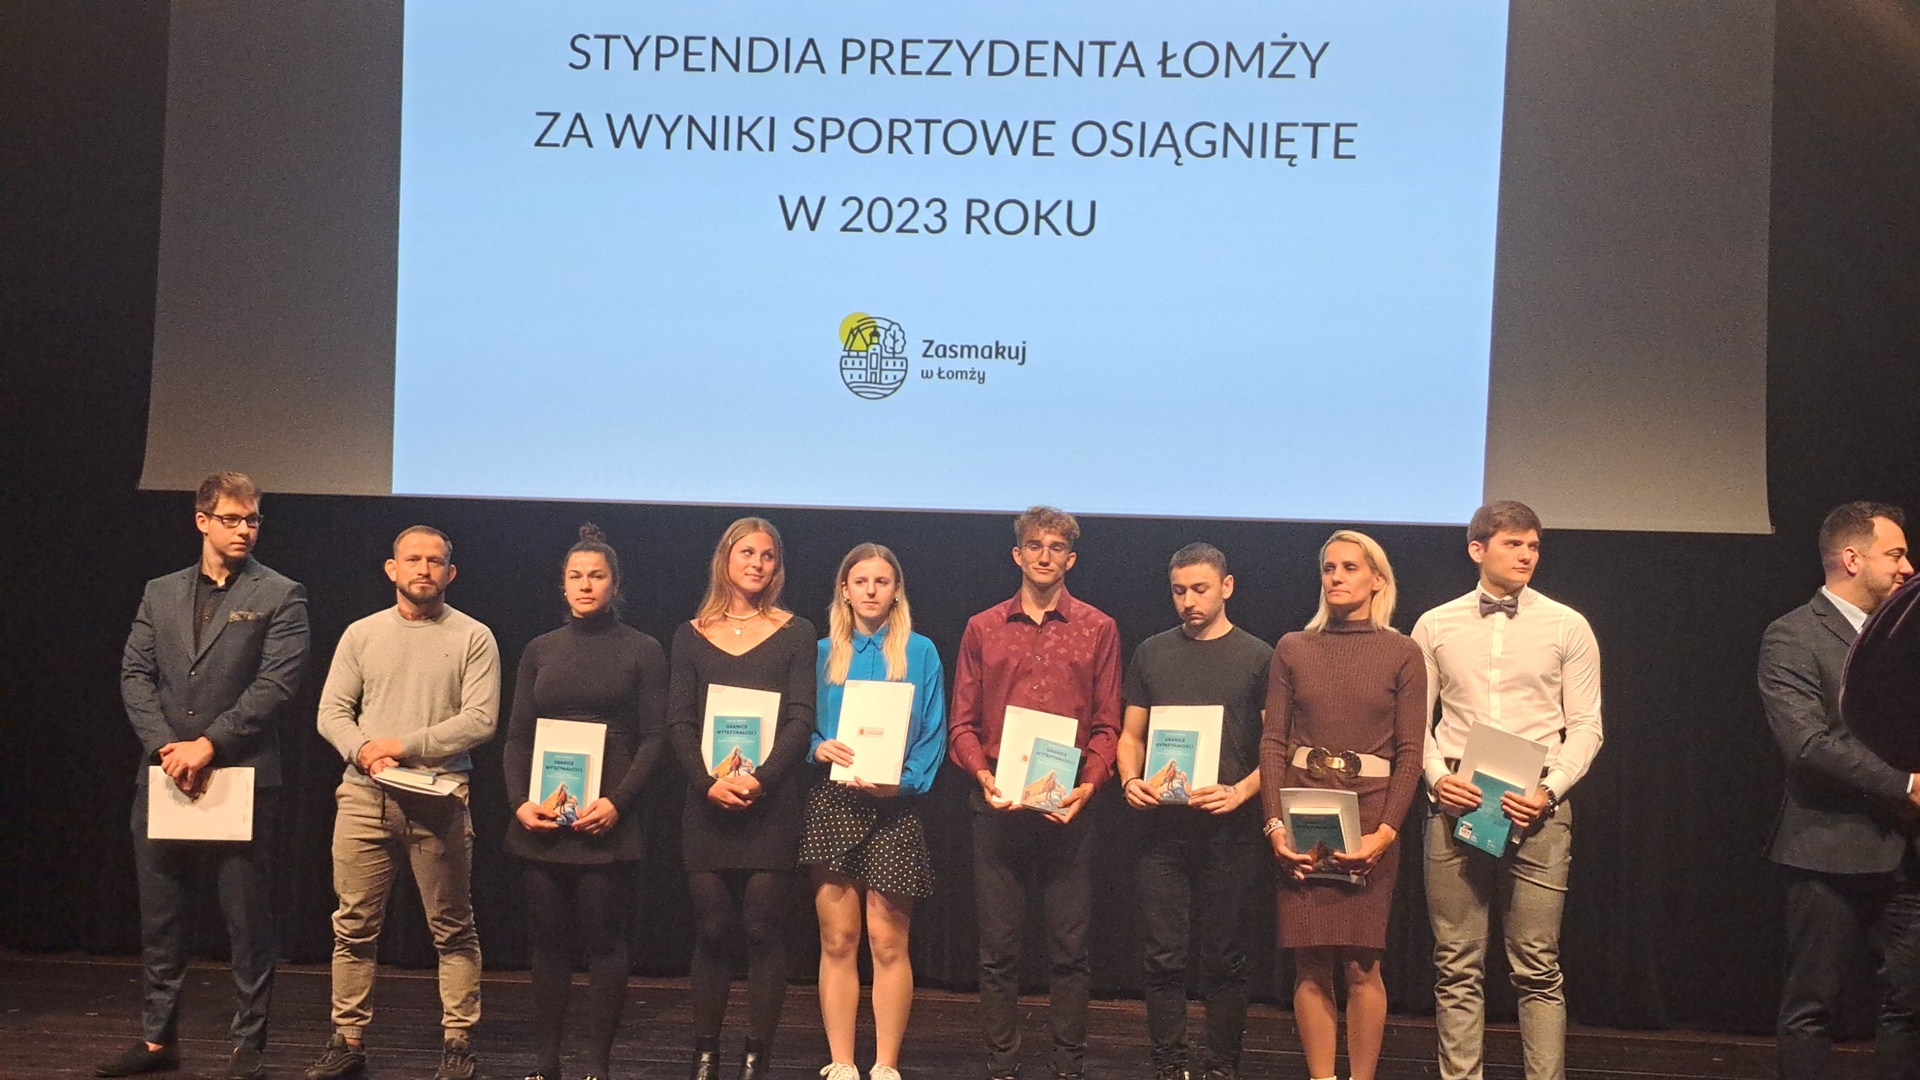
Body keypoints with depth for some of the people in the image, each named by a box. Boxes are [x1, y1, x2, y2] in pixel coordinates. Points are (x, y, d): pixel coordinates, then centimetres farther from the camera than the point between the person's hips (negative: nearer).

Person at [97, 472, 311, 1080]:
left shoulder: (280, 596, 1)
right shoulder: (160, 595, 13)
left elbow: (276, 683, -9)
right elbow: (135, 675, 7)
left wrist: (208, 744, -15)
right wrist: (165, 747, -9)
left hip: (243, 778, -4)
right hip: (163, 778, 4)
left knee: (248, 920, 0)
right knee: (159, 917, 10)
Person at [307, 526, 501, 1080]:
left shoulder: (473, 638, 1)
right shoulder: (362, 634, 10)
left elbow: (480, 719, -8)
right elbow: (332, 710, 8)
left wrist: (405, 745, -13)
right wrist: (364, 753, -11)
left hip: (439, 799, -2)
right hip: (363, 797, 3)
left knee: (453, 929, 3)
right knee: (354, 926, 5)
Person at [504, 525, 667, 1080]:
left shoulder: (643, 651, 3)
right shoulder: (541, 650, 12)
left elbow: (653, 739, -2)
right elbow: (516, 736, 11)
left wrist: (617, 802, -14)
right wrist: (519, 801, -5)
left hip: (606, 820, -3)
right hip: (541, 819, 3)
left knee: (603, 940, -2)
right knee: (549, 939, 6)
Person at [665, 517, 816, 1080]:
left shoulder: (795, 633, 6)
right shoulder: (692, 635, 11)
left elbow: (800, 719, -1)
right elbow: (678, 722, 5)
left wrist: (759, 779, -14)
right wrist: (708, 781, -11)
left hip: (772, 803, -1)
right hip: (707, 803, 1)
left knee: (764, 929, -2)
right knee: (712, 930, 2)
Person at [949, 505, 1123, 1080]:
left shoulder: (1098, 629, 7)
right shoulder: (982, 629, 9)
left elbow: (1107, 725, 4)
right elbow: (962, 722, 8)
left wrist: (1087, 785, -11)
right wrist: (984, 775, -10)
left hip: (1069, 807, -1)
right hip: (998, 805, 1)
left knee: (1069, 946, 3)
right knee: (997, 947, 5)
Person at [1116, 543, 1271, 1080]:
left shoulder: (1258, 657, 2)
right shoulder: (1152, 653, 10)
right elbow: (1131, 736, 14)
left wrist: (1241, 791, -16)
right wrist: (1130, 781, -6)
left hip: (1231, 830, -2)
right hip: (1164, 828, 2)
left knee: (1225, 959, 4)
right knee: (1164, 956, 3)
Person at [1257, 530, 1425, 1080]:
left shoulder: (1402, 654, 3)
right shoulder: (1293, 648, 8)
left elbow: (1410, 752, -1)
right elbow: (1272, 741, 4)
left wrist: (1386, 830, -11)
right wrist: (1275, 823, -7)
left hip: (1369, 818, -1)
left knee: (1361, 965, -3)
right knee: (1311, 966, 2)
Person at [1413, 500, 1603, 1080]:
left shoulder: (1567, 627, 6)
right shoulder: (1435, 627, 9)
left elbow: (1585, 726, 4)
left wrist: (1549, 790, -9)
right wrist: (1437, 777, -7)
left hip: (1536, 808, -1)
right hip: (1457, 801, 1)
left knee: (1538, 967, -1)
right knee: (1457, 966, 4)